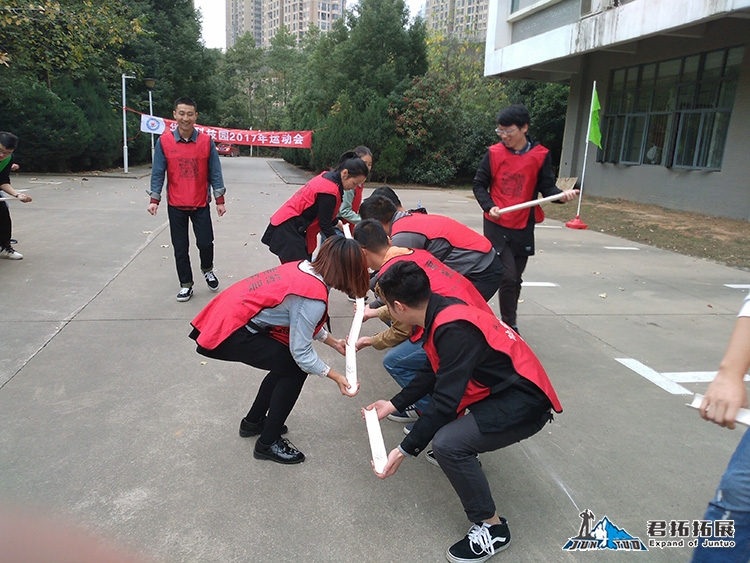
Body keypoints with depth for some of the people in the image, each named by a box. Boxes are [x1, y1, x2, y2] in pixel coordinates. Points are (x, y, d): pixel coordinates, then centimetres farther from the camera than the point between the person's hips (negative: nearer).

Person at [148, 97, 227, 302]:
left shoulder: (206, 141, -6)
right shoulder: (164, 141, -6)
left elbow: (214, 172, -1)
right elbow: (158, 172, -1)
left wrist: (220, 200, -2)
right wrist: (154, 199, -5)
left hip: (201, 204, 0)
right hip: (175, 205, 1)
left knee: (205, 243, 0)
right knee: (180, 248, 7)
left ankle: (207, 269, 33)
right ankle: (186, 284, 22)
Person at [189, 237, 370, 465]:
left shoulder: (303, 268, 3)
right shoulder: (313, 297, -22)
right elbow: (301, 353, -16)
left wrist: (333, 342, 22)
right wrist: (337, 377, -4)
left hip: (228, 313, 9)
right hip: (230, 332, -9)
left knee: (286, 363, 17)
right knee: (295, 369, -1)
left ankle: (253, 422, 35)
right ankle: (268, 443, 13)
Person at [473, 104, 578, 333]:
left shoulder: (541, 155, -4)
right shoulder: (494, 153, -4)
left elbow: (547, 187, -3)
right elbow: (479, 185, 2)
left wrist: (562, 194, -25)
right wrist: (490, 206, -14)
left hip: (524, 228, 2)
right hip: (497, 226, -2)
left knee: (515, 279, 12)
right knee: (508, 276, -10)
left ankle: (508, 321, 28)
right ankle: (510, 326, 3)